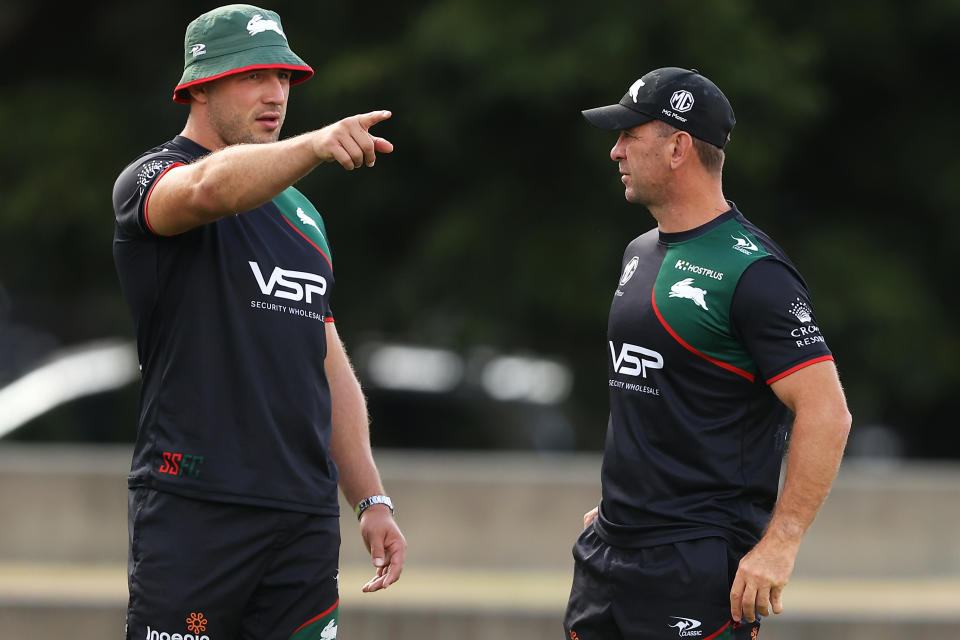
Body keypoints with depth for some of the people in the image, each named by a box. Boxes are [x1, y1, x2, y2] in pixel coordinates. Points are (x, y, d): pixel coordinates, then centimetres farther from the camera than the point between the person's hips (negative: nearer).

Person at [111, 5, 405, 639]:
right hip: (195, 509, -6)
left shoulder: (302, 214, 22)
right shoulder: (152, 178, -1)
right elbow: (210, 189, -27)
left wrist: (371, 498, 16)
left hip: (307, 516, 6)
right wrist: (314, 146, -44)